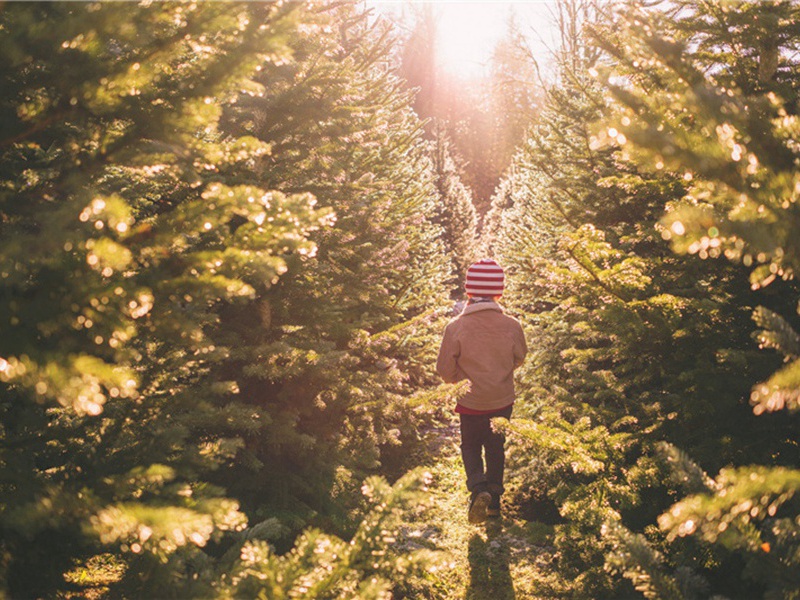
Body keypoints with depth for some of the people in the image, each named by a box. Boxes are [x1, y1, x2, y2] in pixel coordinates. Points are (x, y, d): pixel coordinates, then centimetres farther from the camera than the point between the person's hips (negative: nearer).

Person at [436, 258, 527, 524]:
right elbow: (519, 359, 4)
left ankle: (478, 488, -7)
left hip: (470, 402, -2)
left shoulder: (455, 328, -21)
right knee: (496, 447, 21)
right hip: (503, 401, 2)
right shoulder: (512, 326, -15)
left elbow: (444, 369, -11)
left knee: (470, 447, 17)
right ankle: (494, 498, 29)